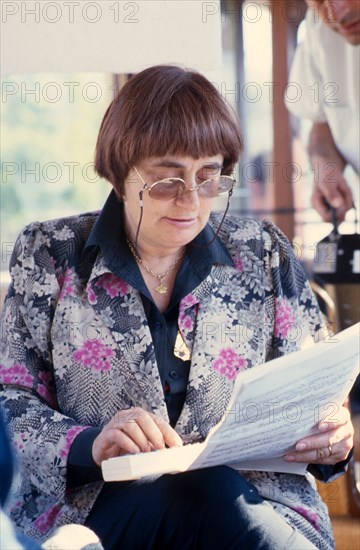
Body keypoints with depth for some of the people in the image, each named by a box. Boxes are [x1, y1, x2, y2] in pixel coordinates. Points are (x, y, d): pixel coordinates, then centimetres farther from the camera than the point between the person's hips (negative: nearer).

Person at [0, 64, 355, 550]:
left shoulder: (264, 257, 12)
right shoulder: (50, 256, 7)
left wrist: (332, 441, -9)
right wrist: (87, 445, -19)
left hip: (257, 504, 3)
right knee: (204, 487, -35)